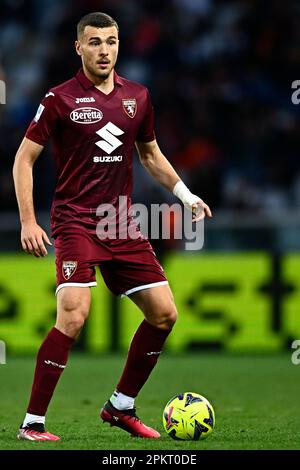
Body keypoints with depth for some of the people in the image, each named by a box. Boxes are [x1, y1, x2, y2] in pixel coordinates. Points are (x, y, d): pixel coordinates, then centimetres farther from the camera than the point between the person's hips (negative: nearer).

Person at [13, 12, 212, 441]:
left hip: (122, 221, 6)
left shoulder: (137, 97, 9)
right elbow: (24, 158, -3)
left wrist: (185, 194, 11)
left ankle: (121, 406, 20)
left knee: (164, 313, 2)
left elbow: (150, 153, 23)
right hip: (75, 220, -6)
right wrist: (28, 222, -11)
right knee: (74, 314, -22)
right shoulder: (61, 98, -6)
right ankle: (33, 423, -15)